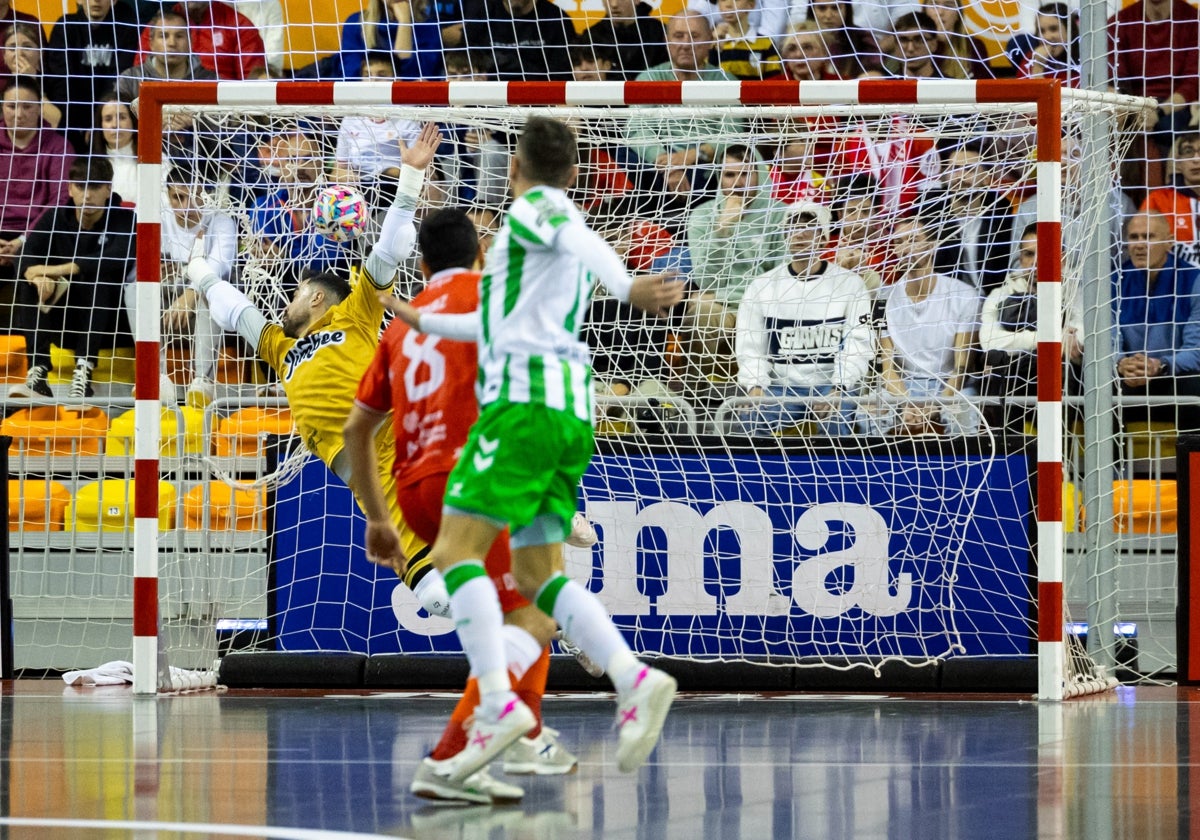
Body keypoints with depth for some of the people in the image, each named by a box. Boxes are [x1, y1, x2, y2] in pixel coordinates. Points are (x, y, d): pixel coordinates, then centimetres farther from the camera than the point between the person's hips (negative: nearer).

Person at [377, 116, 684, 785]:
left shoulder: (532, 208, 1)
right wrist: (428, 323, 52)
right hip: (574, 408, 8)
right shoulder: (566, 228, 27)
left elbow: (583, 242, -22)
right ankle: (634, 681, -9)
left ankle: (498, 704, -23)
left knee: (457, 550, -9)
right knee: (538, 574, 10)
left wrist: (628, 287, -40)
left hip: (523, 397, -8)